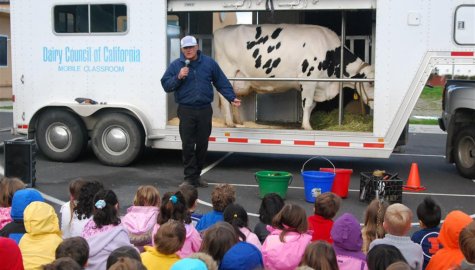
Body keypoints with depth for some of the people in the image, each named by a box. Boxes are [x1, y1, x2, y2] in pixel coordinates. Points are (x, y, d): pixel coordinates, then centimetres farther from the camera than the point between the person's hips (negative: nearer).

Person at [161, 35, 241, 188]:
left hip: (205, 110, 2)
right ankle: (189, 177, 5)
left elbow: (222, 83, 10)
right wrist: (178, 77, -14)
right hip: (186, 111, -2)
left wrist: (232, 98, 3)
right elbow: (166, 85, 1)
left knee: (202, 145, 8)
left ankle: (197, 175, 21)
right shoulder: (176, 65, 3)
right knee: (188, 145, -4)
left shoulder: (209, 63, 6)